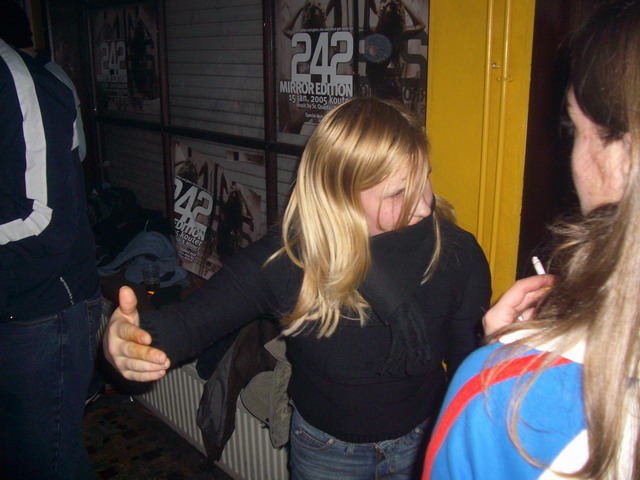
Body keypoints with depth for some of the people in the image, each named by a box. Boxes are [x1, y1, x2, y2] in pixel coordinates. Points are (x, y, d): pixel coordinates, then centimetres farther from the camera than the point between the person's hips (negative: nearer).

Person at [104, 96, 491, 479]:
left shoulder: (456, 254, -23)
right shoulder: (283, 260, -25)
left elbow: (471, 366, -13)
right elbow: (194, 317, -25)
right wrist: (131, 337, -44)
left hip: (424, 440, 1)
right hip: (325, 447, 0)